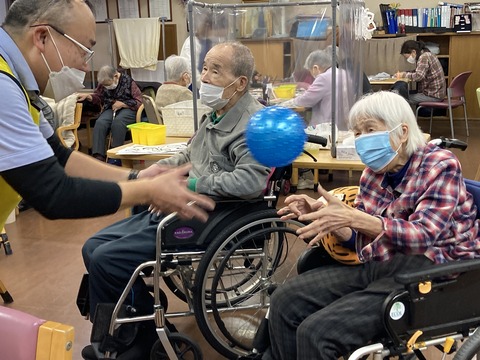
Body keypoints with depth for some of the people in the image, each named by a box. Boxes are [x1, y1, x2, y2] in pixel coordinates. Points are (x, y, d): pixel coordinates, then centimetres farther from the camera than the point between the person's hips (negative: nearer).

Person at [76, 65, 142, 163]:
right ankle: (98, 155, -31)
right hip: (110, 109, 4)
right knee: (100, 123, -28)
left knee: (117, 122, -37)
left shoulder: (128, 81, -7)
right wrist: (88, 96, 1)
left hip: (127, 109, -4)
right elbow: (98, 97, 21)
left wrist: (122, 104, -14)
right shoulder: (103, 84, 7)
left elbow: (139, 102, -5)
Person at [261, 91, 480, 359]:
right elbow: (361, 238, 9)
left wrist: (353, 217, -35)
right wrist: (322, 214, -10)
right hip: (378, 267, 7)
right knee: (285, 301, -6)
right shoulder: (374, 173, 9)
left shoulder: (440, 165, -9)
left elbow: (423, 235, -22)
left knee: (316, 331, -21)